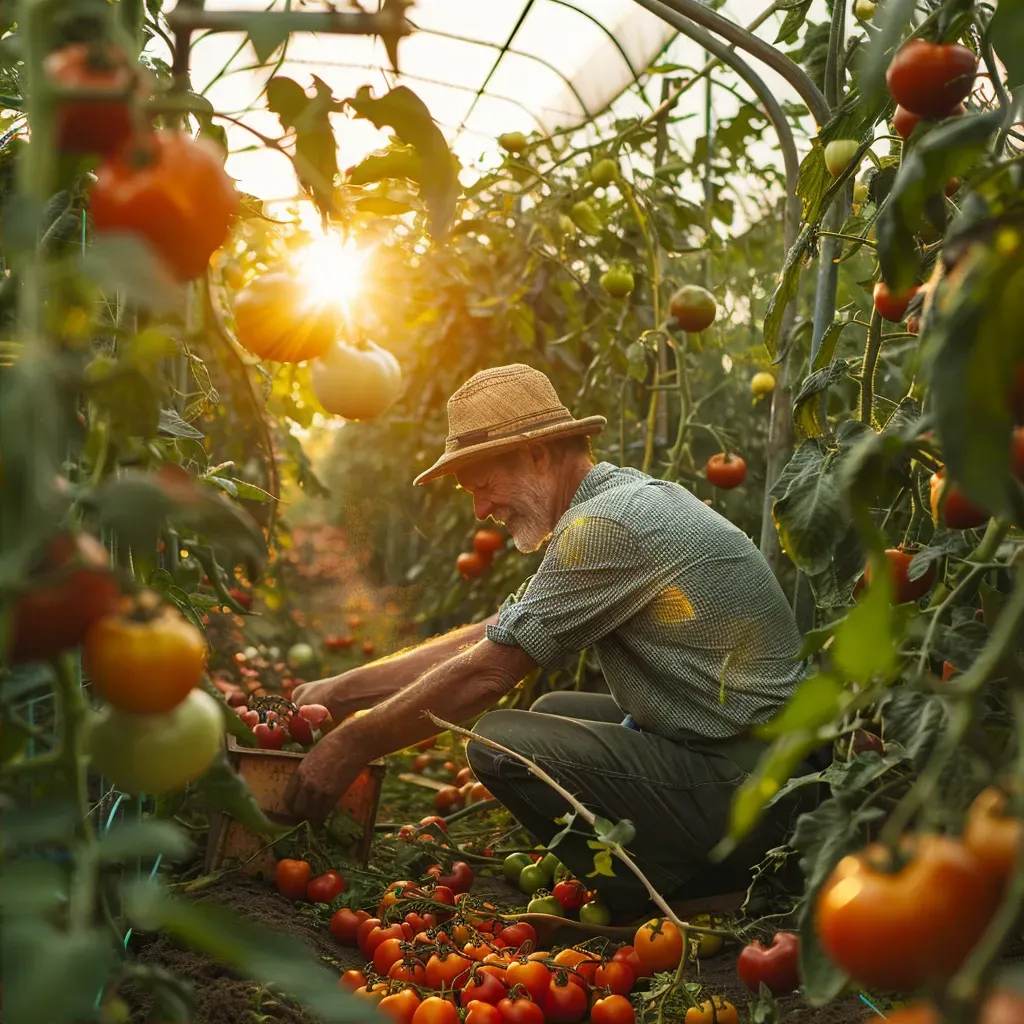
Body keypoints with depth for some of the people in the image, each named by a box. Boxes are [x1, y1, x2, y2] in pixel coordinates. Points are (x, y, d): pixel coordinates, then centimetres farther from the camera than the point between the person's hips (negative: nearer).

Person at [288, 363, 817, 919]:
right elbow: (486, 638, 14)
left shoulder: (607, 523, -18)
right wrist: (341, 691, 12)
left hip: (742, 787, -10)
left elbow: (485, 674, -17)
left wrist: (351, 746, -5)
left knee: (501, 742, -16)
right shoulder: (627, 497, 13)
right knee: (553, 711, 22)